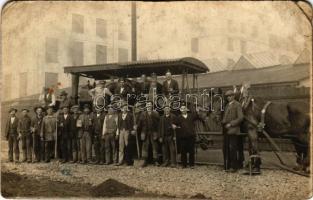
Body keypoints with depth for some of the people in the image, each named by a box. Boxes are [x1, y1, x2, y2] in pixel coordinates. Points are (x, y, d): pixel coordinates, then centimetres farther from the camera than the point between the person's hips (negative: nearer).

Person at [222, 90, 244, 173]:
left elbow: (240, 118, -12)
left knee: (232, 148, -6)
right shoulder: (227, 105, 20)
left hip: (233, 130, -7)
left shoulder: (237, 105, -4)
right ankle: (227, 166, 15)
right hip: (226, 131, 8)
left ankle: (234, 166, 2)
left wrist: (231, 124, -16)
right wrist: (223, 122, 10)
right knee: (226, 148, 7)